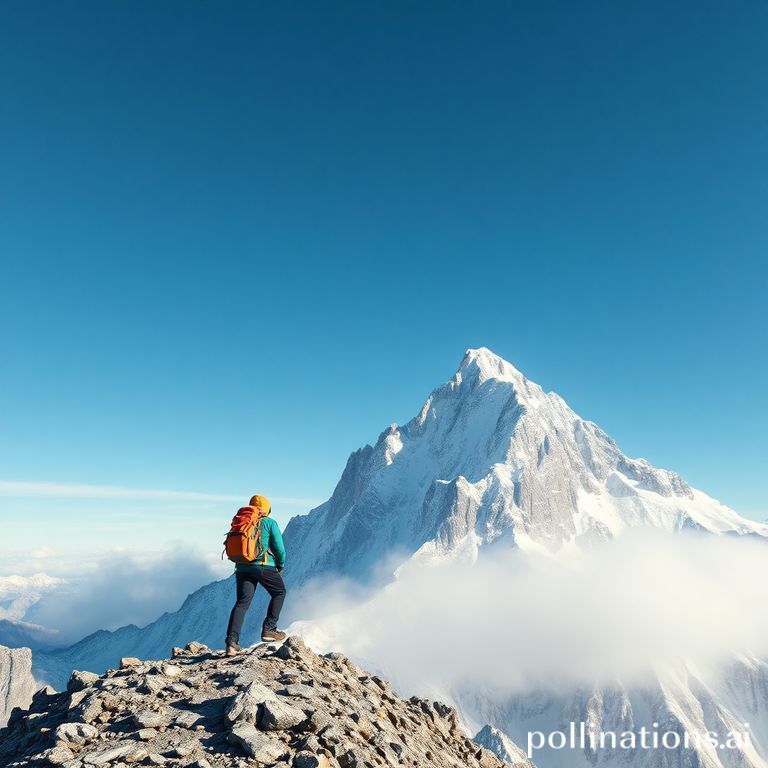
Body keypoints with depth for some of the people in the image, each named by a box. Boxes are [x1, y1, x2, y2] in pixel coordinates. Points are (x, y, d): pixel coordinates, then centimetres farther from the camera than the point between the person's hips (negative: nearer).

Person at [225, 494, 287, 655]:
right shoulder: (270, 523, 2)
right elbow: (279, 547, -2)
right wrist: (281, 564, 14)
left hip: (242, 567, 4)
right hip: (263, 565, -4)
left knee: (242, 602, 5)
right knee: (279, 592, 18)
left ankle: (232, 641, -8)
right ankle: (269, 629, 12)